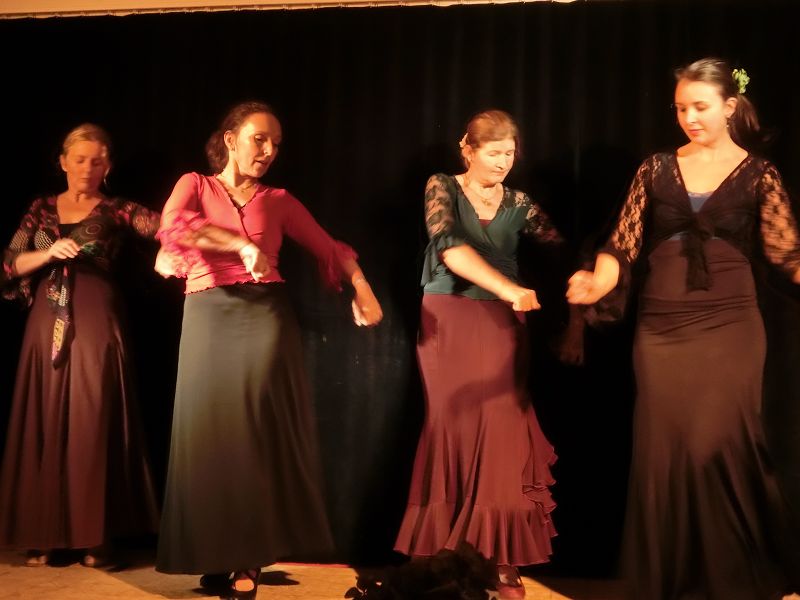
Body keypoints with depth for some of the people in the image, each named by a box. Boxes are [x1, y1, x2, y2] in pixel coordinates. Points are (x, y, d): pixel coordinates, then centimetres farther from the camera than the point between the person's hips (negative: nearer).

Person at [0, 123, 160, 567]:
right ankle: (44, 534, 9)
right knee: (44, 424, 3)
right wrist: (49, 252, -11)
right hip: (47, 321, 3)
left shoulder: (114, 210, 4)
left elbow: (157, 223, -14)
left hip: (95, 321, -3)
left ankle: (92, 537, 0)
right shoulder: (41, 208, 13)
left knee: (92, 423, -4)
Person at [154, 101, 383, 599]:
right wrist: (243, 245, -22)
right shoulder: (195, 185, 8)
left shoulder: (279, 201, 13)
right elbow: (173, 226, -14)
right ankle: (217, 554, 11)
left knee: (258, 431, -4)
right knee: (211, 433, 1)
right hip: (209, 318, 0)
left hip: (267, 315, 1)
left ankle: (248, 558, 2)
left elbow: (330, 248, 11)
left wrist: (362, 288, -6)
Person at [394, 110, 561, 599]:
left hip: (500, 326, 2)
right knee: (454, 428, 0)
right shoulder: (442, 188, -2)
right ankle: (444, 557, 8)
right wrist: (509, 289, -31)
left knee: (503, 434, -3)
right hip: (448, 323, -2)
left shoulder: (519, 205, 7)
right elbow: (449, 246, -20)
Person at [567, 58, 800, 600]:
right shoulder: (656, 169, 8)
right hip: (661, 329, 2)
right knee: (663, 451, 5)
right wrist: (598, 282, -18)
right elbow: (623, 247, 2)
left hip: (729, 327, -2)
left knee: (717, 448, -6)